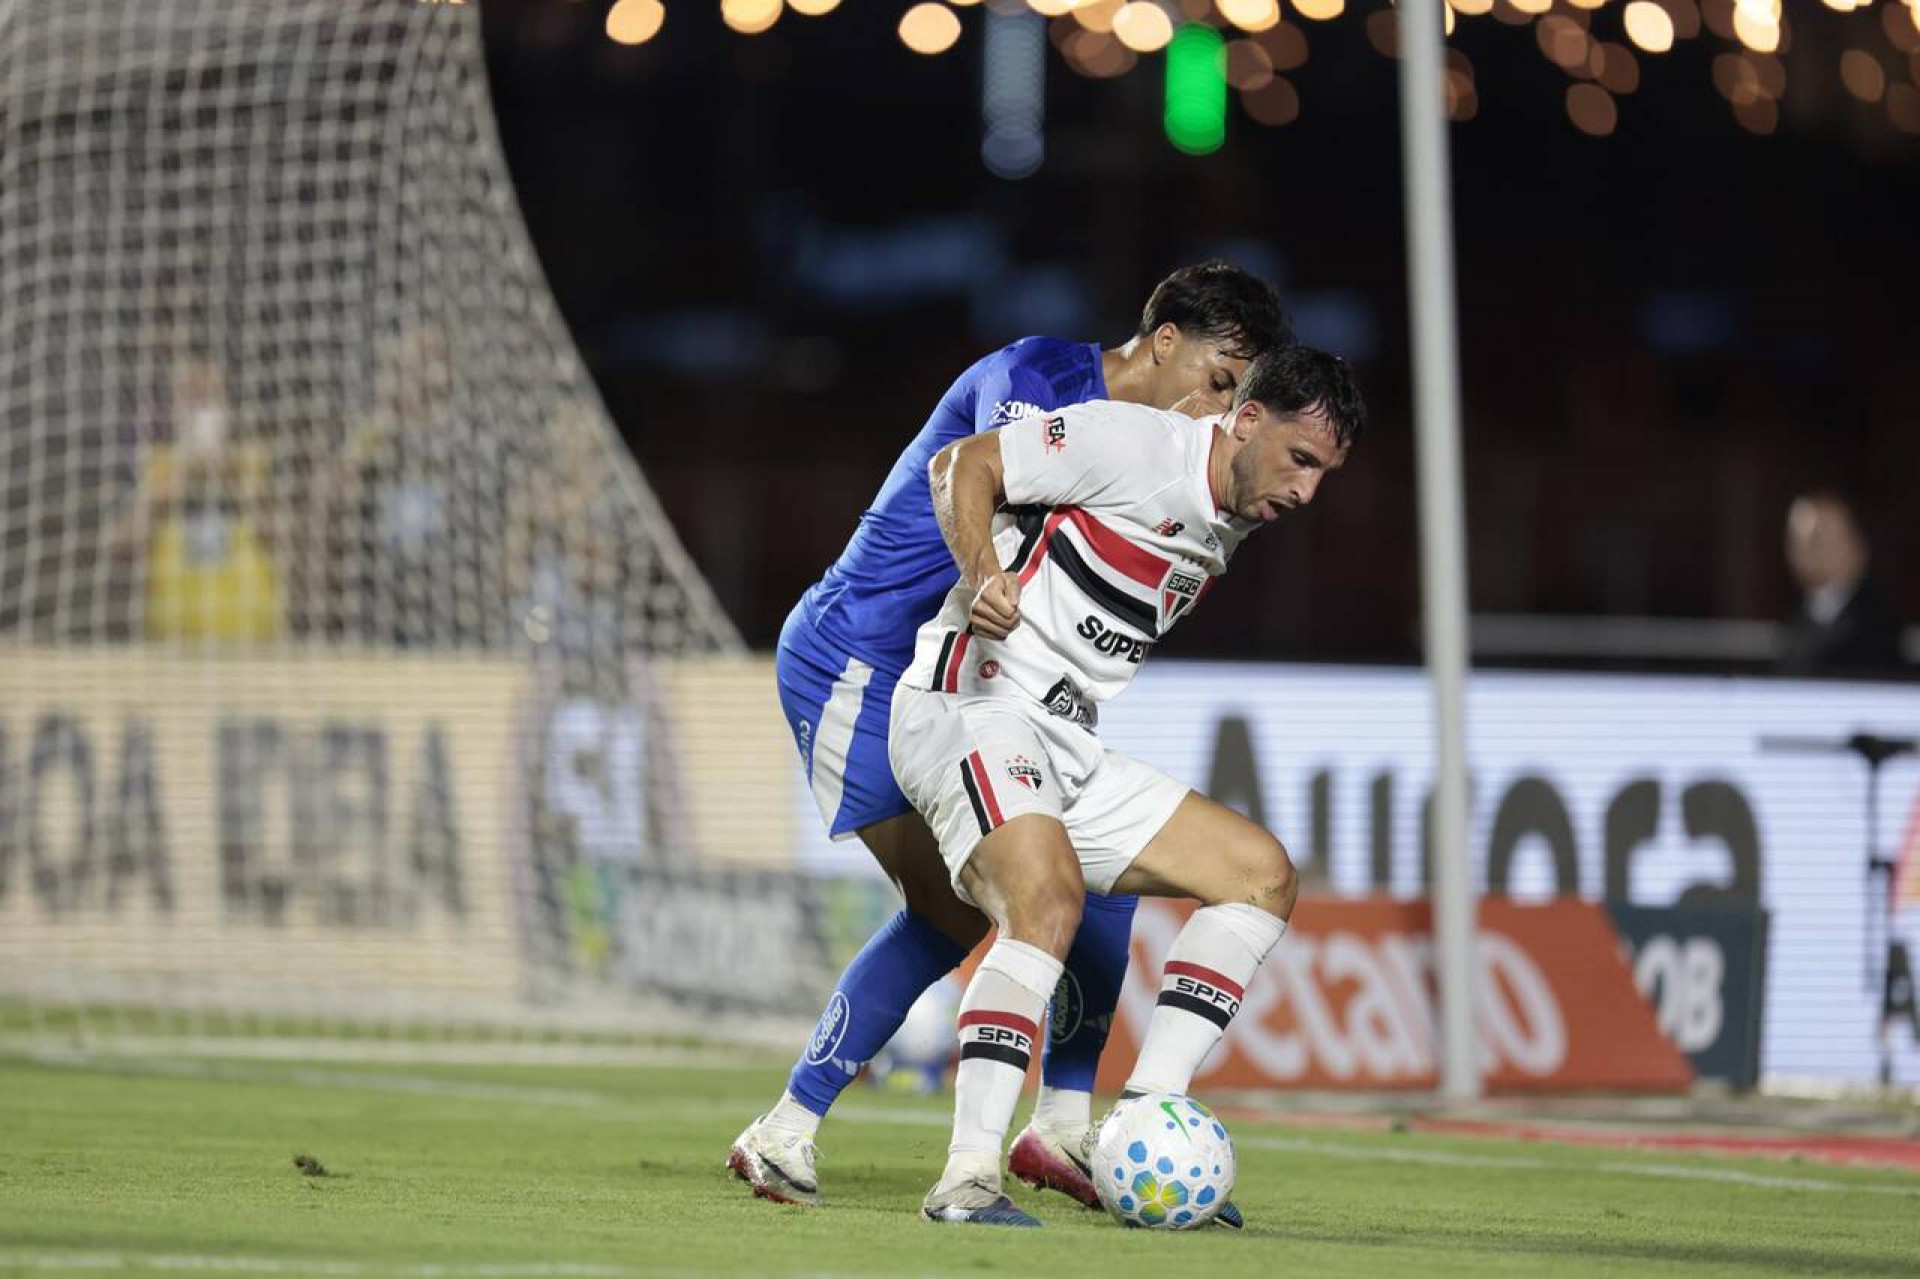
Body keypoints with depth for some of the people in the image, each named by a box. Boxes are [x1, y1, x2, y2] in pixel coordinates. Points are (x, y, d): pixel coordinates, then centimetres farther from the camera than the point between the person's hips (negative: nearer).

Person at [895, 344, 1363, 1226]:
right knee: (1049, 897, -33)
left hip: (1068, 752, 9)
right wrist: (985, 578, -25)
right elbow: (960, 466, -12)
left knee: (1262, 874, 2)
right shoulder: (1131, 443, -11)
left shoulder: (1228, 530, 14)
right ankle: (968, 1178, -34)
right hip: (971, 711, -9)